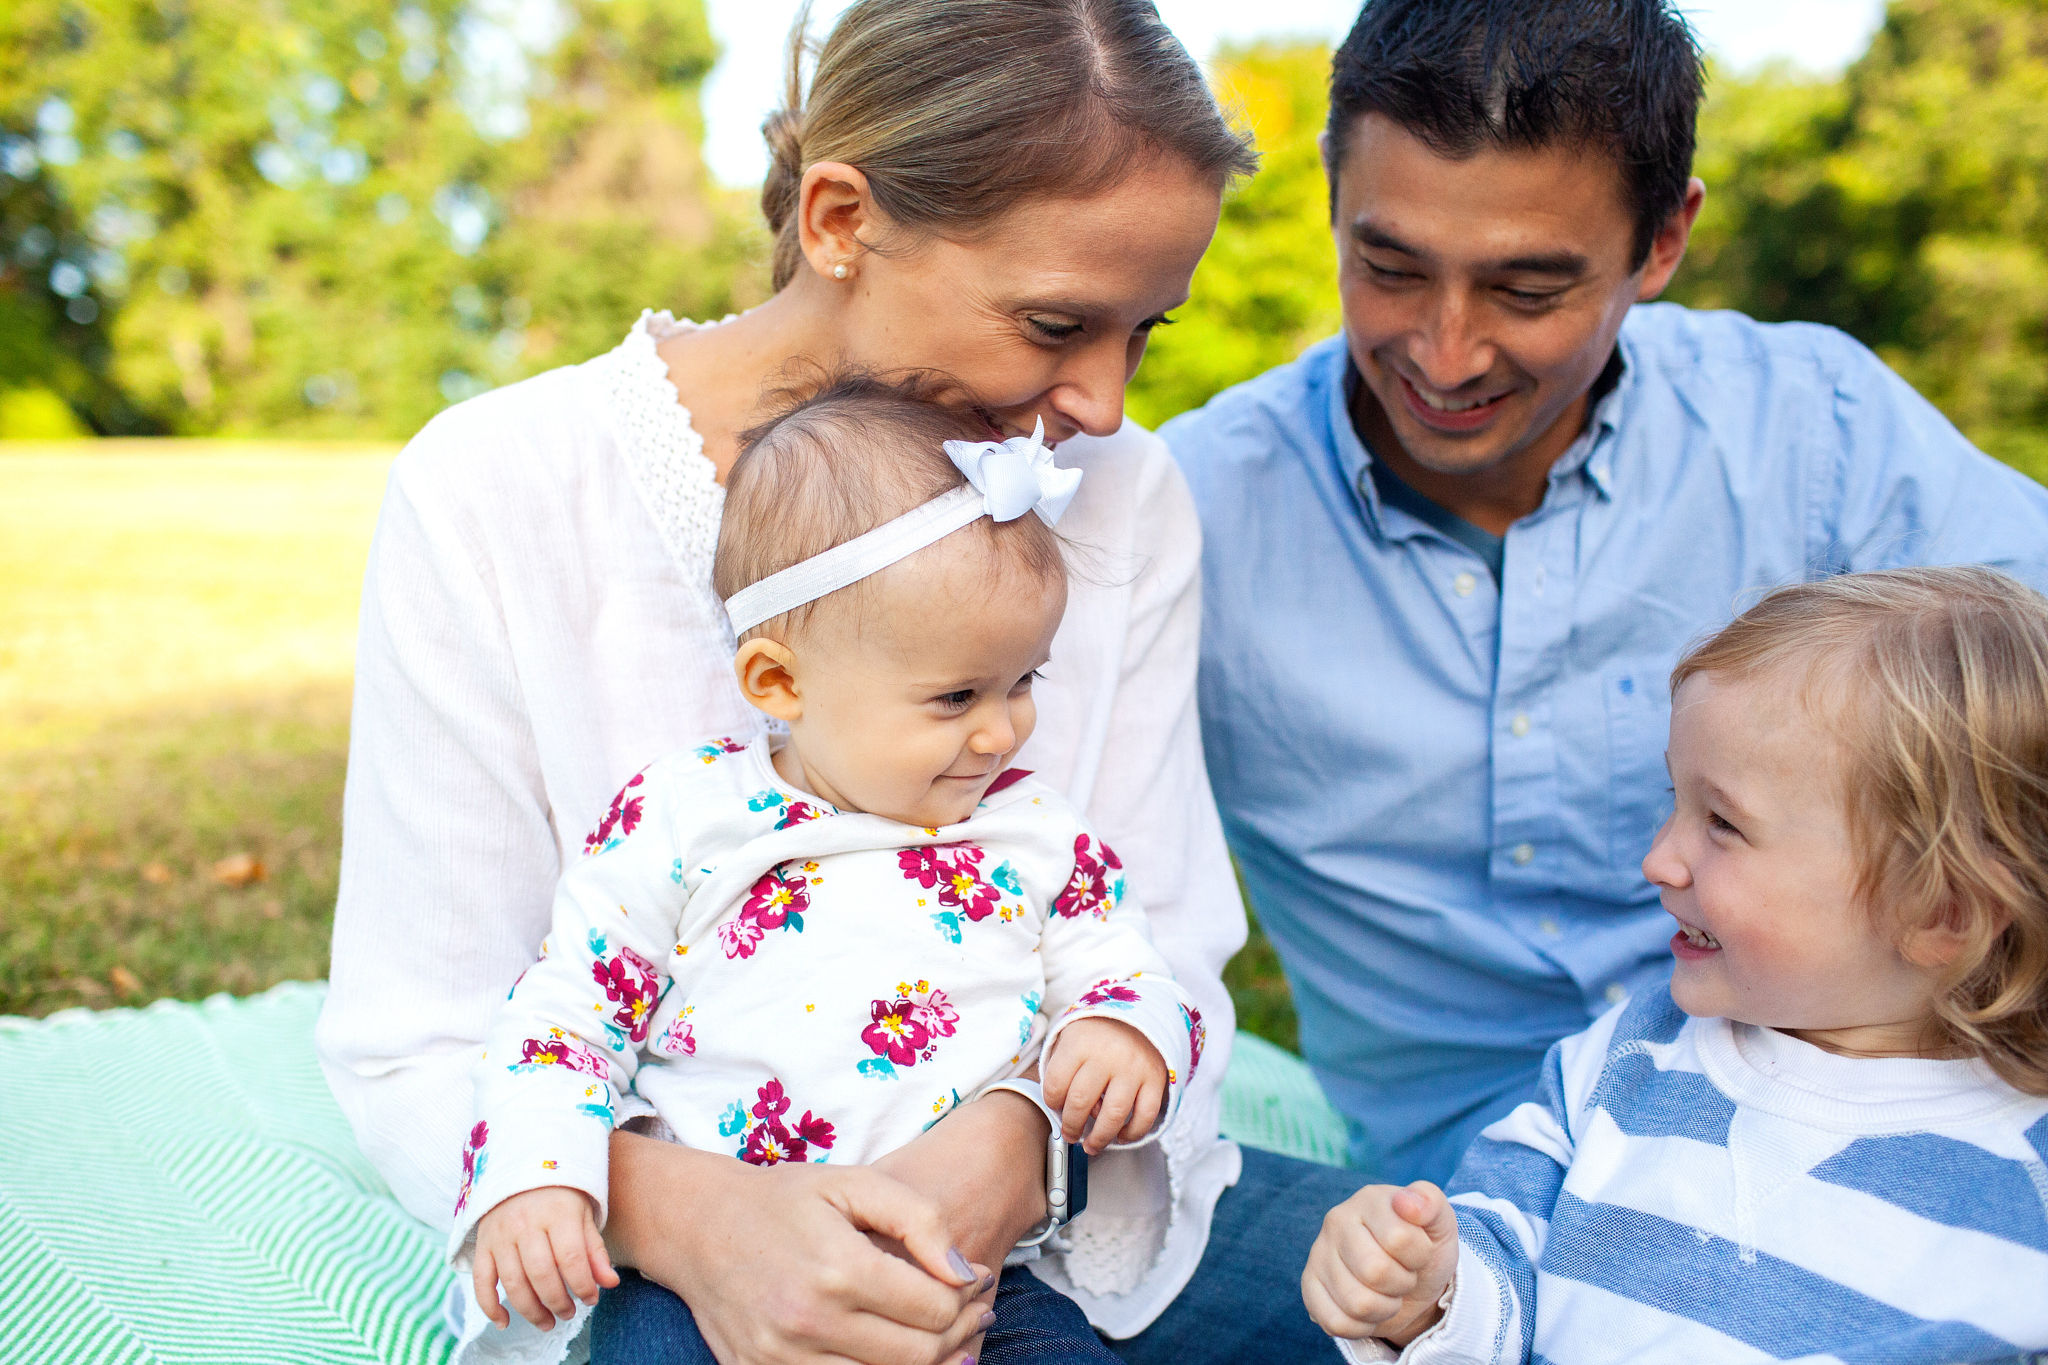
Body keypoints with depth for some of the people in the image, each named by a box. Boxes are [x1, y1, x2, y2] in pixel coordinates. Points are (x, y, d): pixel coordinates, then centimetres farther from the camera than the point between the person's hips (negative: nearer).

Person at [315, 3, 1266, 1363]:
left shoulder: (1124, 496, -5)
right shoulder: (490, 495, -13)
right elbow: (415, 1054, -10)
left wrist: (1024, 1146, -25)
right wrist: (688, 1211, -30)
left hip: (1034, 1232, 3)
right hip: (651, 1244, -2)